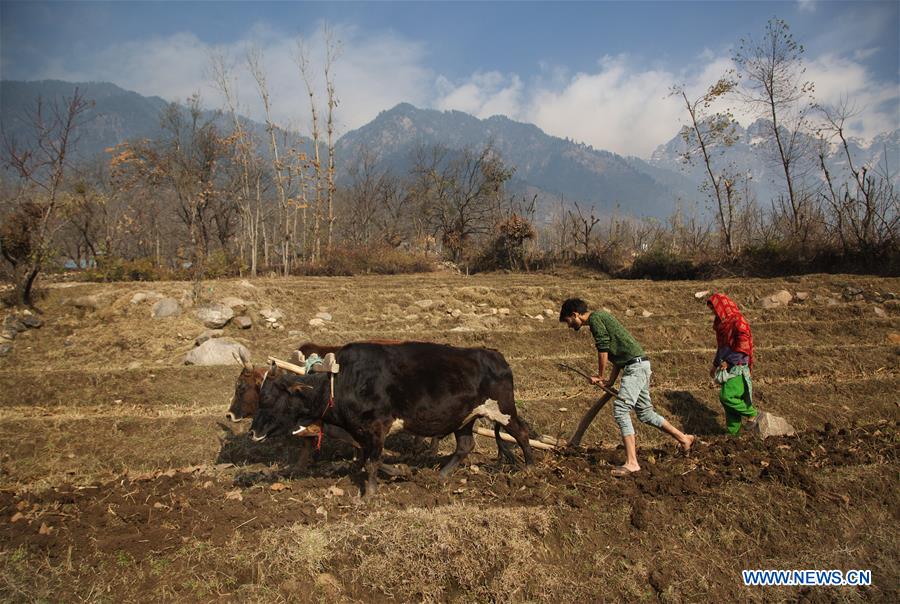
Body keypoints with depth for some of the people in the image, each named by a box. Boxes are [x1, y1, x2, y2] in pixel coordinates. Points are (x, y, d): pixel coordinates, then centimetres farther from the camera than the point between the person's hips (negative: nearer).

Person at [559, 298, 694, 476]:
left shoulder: (594, 318, -8)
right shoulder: (601, 318, 22)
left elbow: (603, 350, -12)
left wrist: (600, 376, 1)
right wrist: (611, 381, 16)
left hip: (635, 366, -10)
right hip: (638, 365, 10)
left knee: (621, 410, -14)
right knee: (645, 412, 18)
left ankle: (631, 462, -15)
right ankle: (683, 438, 31)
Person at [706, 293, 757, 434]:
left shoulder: (738, 321, -13)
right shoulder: (722, 322, 16)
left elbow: (744, 345, -21)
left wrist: (729, 361, -17)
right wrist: (715, 365, 25)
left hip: (737, 367, -9)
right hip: (727, 367, 9)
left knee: (726, 396, -18)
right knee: (728, 399, 8)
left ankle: (753, 414, 1)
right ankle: (733, 431, 16)